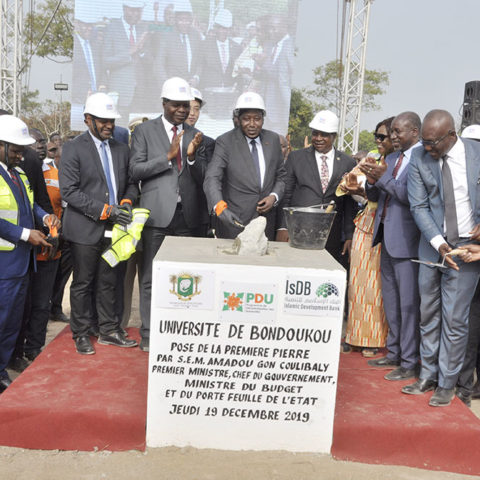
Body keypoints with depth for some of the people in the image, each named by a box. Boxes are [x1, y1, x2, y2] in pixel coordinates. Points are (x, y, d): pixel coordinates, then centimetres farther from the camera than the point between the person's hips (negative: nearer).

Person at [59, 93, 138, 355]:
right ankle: (81, 334, 20)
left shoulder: (121, 149, 12)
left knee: (108, 282, 13)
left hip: (113, 228, 5)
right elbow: (69, 190, -13)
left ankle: (108, 330, 25)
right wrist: (105, 210, -18)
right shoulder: (73, 148, -6)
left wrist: (126, 202, -5)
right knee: (83, 283, 6)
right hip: (85, 229, -5)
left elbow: (131, 184, 18)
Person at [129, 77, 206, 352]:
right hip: (157, 215, -3)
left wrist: (192, 156, -12)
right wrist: (168, 156, -14)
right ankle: (149, 335, 13)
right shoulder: (145, 131, 3)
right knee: (151, 278, 3)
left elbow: (202, 180, 7)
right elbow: (135, 170, -5)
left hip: (187, 216, 3)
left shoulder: (195, 136, 12)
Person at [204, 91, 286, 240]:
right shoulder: (225, 141, -8)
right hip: (233, 221, -3)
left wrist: (274, 196, -5)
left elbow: (281, 176, 15)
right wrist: (220, 207, -35)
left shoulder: (273, 139, 6)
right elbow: (212, 178, -18)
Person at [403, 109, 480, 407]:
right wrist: (439, 243, -14)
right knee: (429, 314, 11)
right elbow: (419, 207, -3)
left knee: (454, 318, 0)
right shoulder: (419, 160, -2)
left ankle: (447, 383, 14)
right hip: (432, 247, 3)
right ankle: (428, 376, 25)